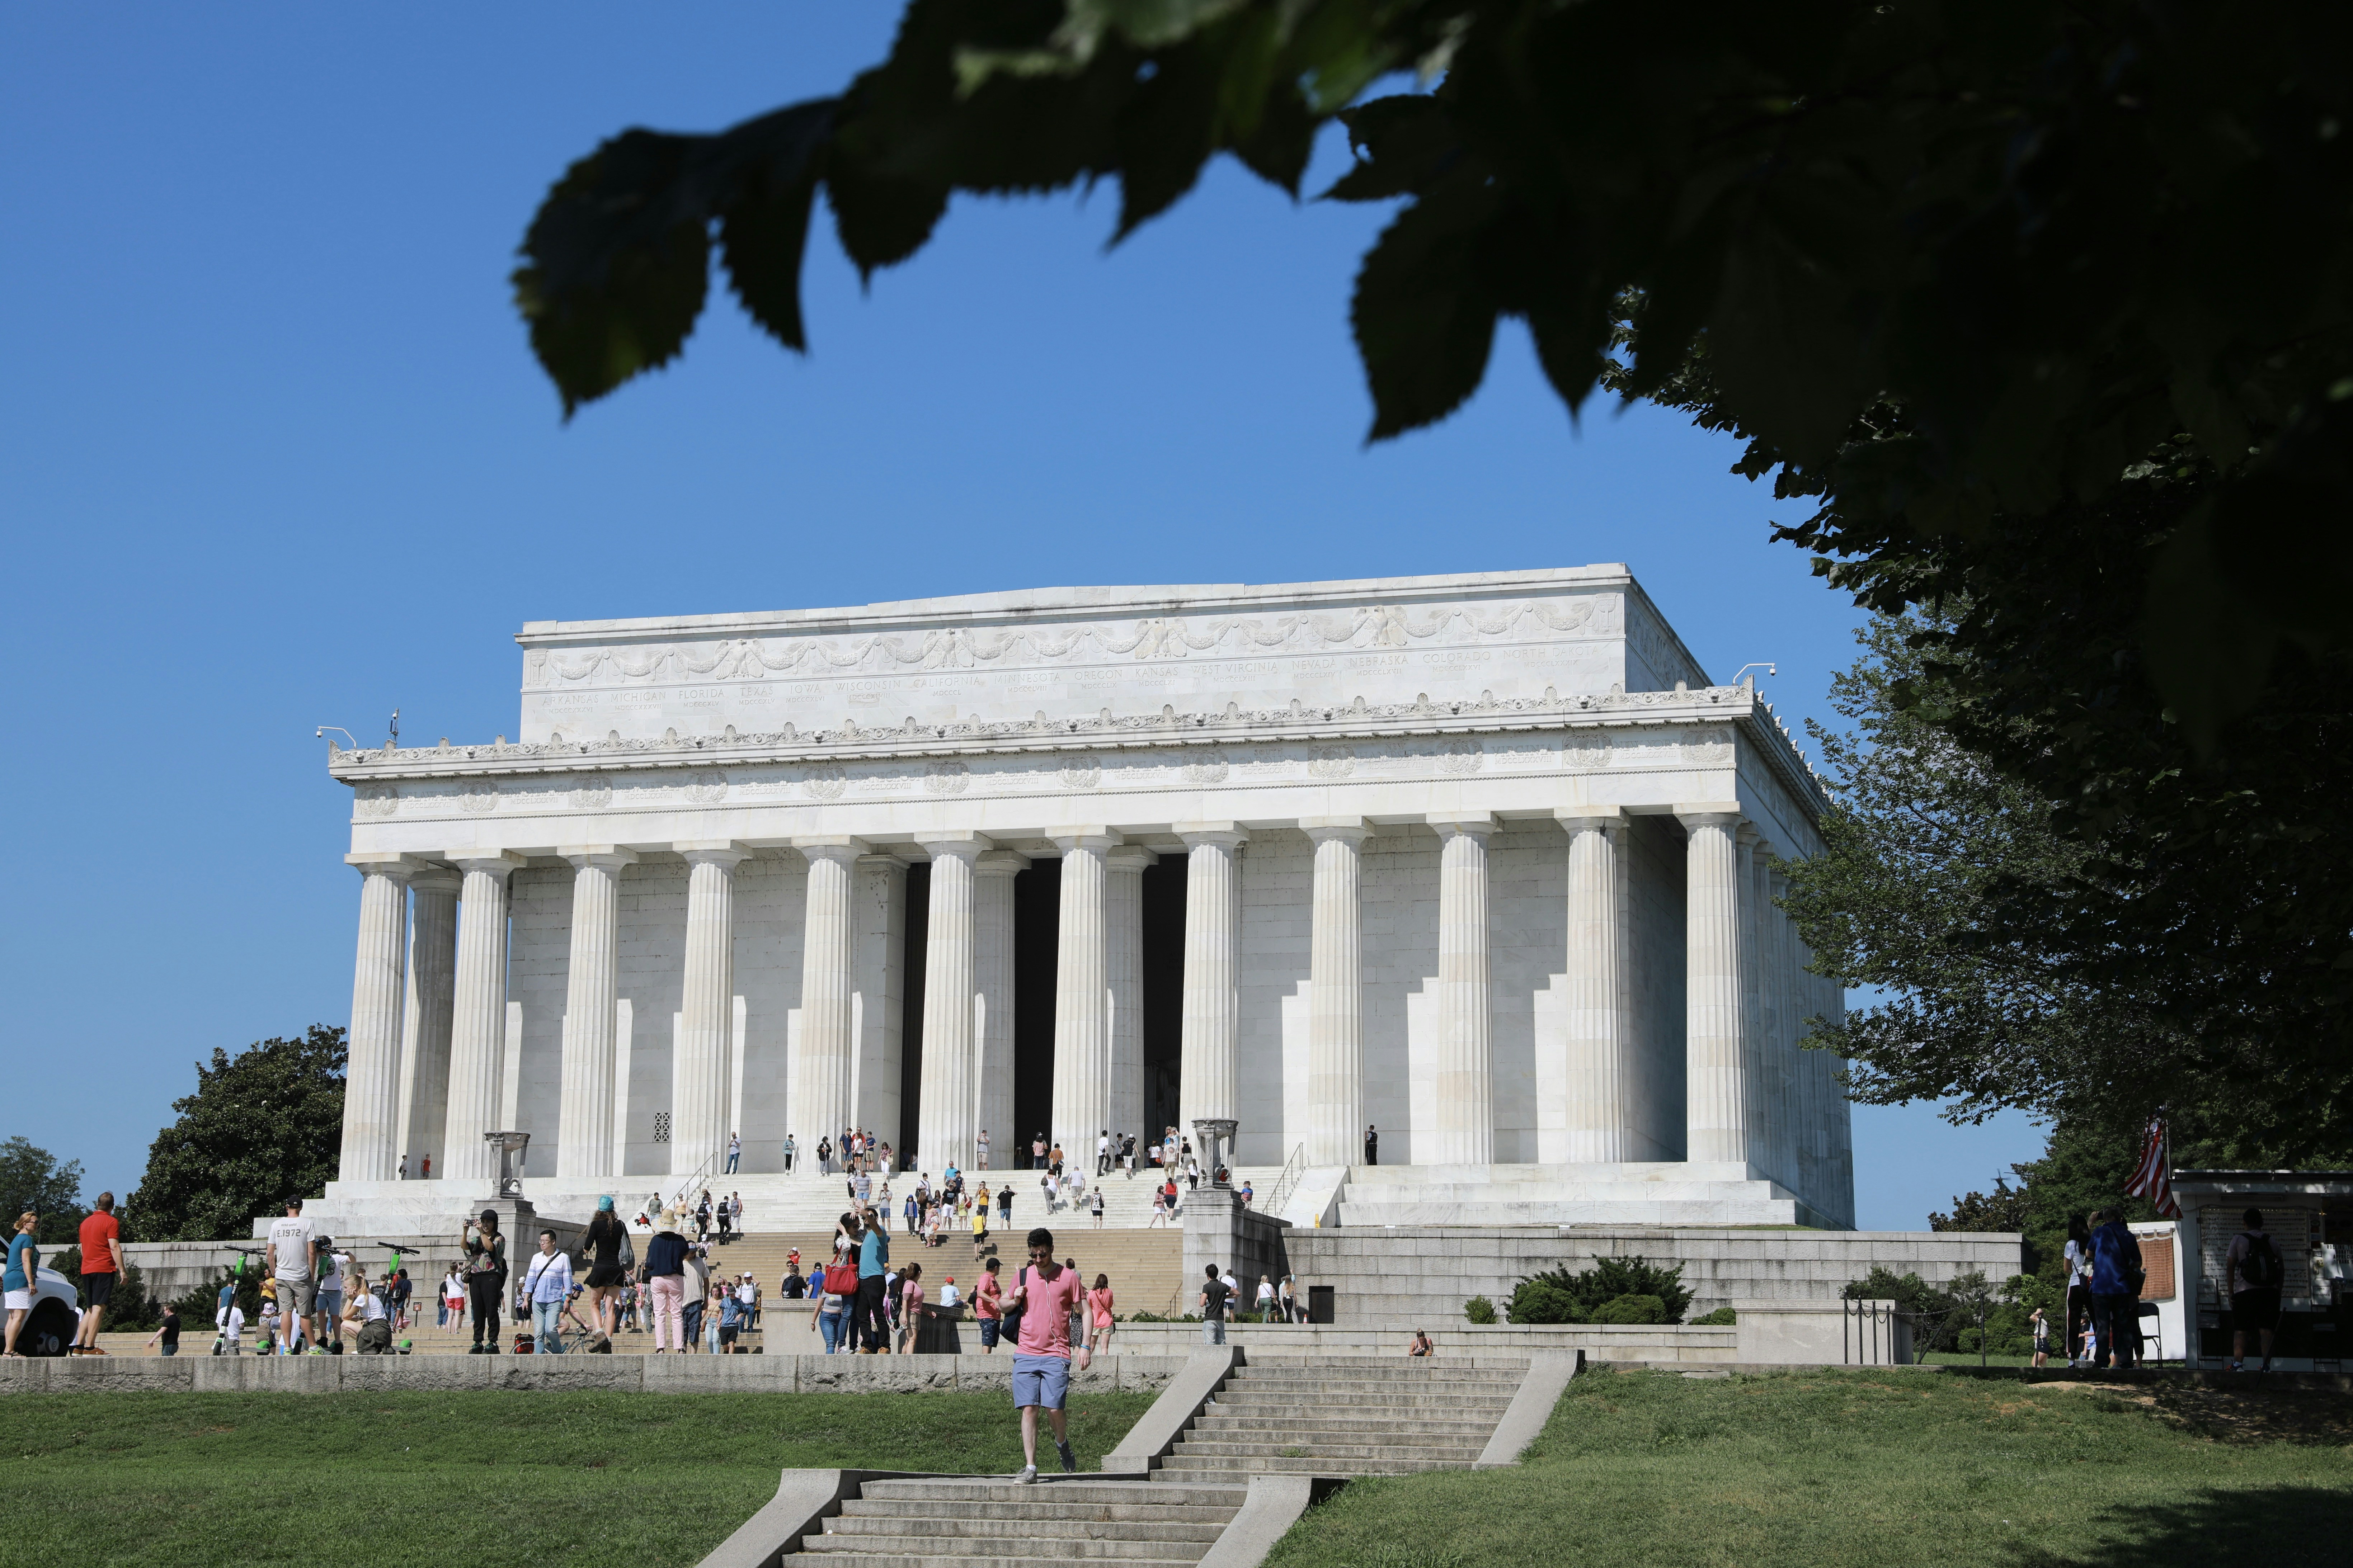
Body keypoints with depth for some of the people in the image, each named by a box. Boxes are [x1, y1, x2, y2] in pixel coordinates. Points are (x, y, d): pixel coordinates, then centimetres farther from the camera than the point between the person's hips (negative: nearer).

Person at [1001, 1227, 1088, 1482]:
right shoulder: (1022, 1277, 11)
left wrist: (1085, 1346, -2)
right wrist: (1014, 1301, 1)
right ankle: (1030, 1468, -3)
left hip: (1056, 1355, -3)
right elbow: (1003, 1304, 25)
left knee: (1054, 1408, -11)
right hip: (1025, 1354, 3)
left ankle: (1062, 1443, 22)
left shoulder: (1068, 1277, 3)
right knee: (1029, 1409, -5)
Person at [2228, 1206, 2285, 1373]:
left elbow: (2230, 1267, -1)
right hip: (2270, 1291, 2)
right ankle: (2267, 1366, -8)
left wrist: (2231, 1292, 4)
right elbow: (2282, 1270, 10)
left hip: (2245, 1291, -2)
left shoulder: (2238, 1240, 1)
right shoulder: (2273, 1242, 10)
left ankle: (2238, 1364, -10)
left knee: (2240, 1331, 1)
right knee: (2266, 1331, 0)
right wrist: (2278, 1293, 16)